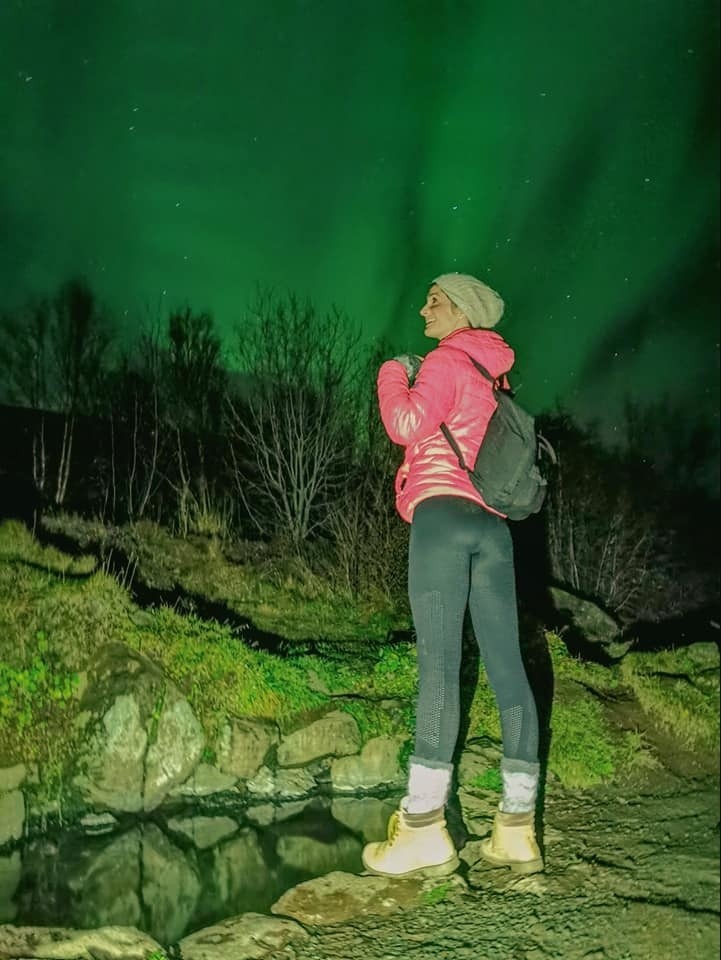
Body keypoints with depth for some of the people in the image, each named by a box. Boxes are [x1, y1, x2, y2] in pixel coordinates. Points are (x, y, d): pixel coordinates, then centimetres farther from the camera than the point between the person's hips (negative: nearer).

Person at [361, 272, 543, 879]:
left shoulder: (448, 360, 3)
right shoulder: (494, 375, 27)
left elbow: (406, 425, -9)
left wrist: (393, 376, 9)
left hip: (443, 512, -8)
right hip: (493, 526, 8)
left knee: (439, 662, -16)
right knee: (506, 667, 0)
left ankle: (425, 830, -19)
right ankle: (517, 832, 1)